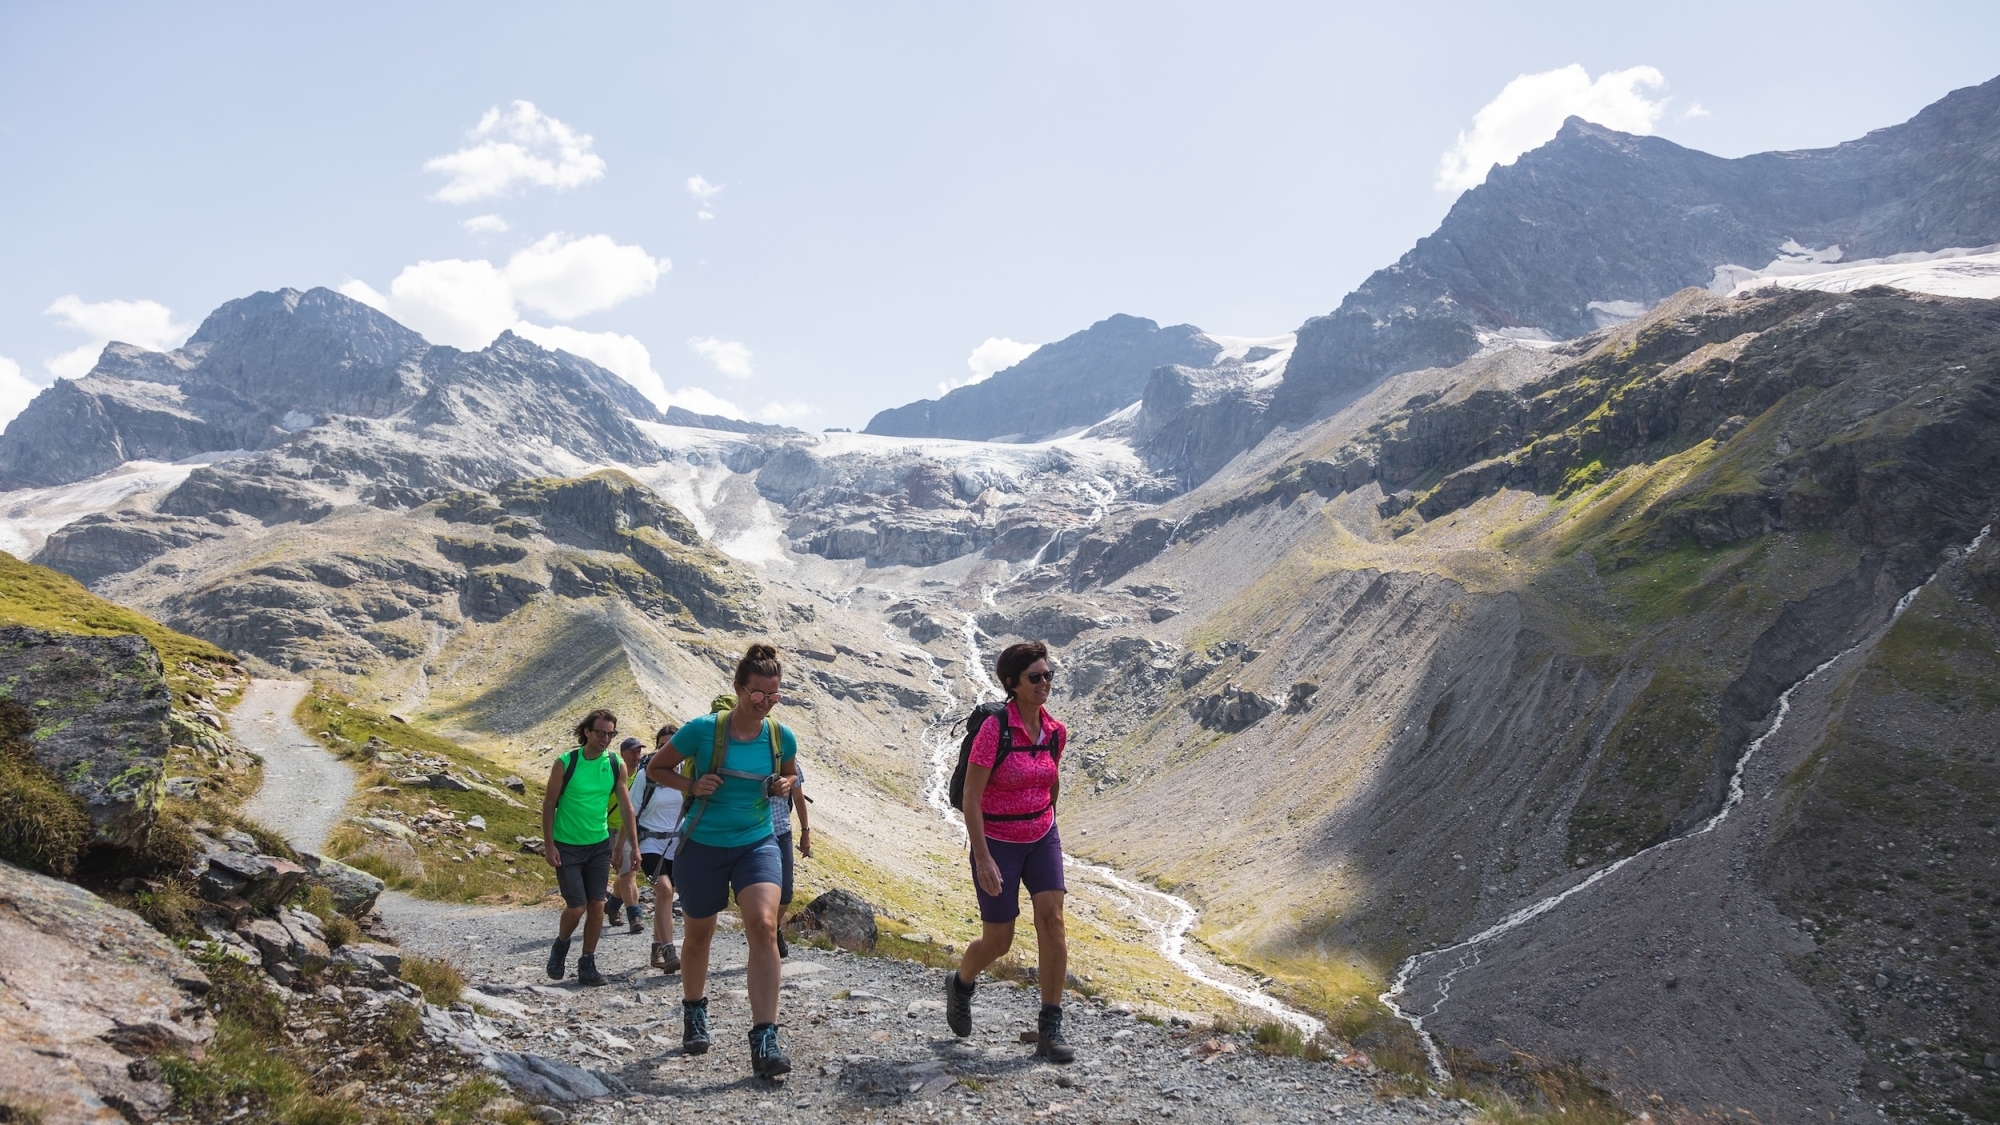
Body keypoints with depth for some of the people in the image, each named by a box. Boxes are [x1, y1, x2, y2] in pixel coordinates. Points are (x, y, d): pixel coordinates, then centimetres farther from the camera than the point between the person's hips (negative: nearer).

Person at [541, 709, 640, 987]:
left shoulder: (617, 765, -3)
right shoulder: (564, 764, -12)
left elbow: (625, 807, 4)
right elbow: (549, 804, -6)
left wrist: (634, 845, 2)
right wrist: (549, 844, -10)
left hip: (599, 845, 3)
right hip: (567, 846, -3)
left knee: (596, 905, 1)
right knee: (576, 906, -6)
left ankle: (587, 964, 14)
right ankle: (561, 945, 24)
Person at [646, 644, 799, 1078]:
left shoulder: (781, 737, -5)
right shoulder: (703, 729, -15)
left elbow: (790, 773, 17)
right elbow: (656, 768, -2)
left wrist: (785, 785, -6)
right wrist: (692, 786, -19)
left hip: (757, 844, 1)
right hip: (703, 846, -1)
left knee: (764, 927, -20)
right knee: (699, 935, 15)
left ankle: (765, 1040, -19)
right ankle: (694, 1011, 45)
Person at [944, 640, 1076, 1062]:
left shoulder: (1056, 732, -3)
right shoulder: (994, 729, -20)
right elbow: (971, 798, -19)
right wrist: (982, 859, -22)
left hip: (1042, 838, 4)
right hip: (996, 843, -4)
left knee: (1052, 919, -13)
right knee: (998, 942, 5)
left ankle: (1050, 1029, -4)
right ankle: (961, 984, 39)